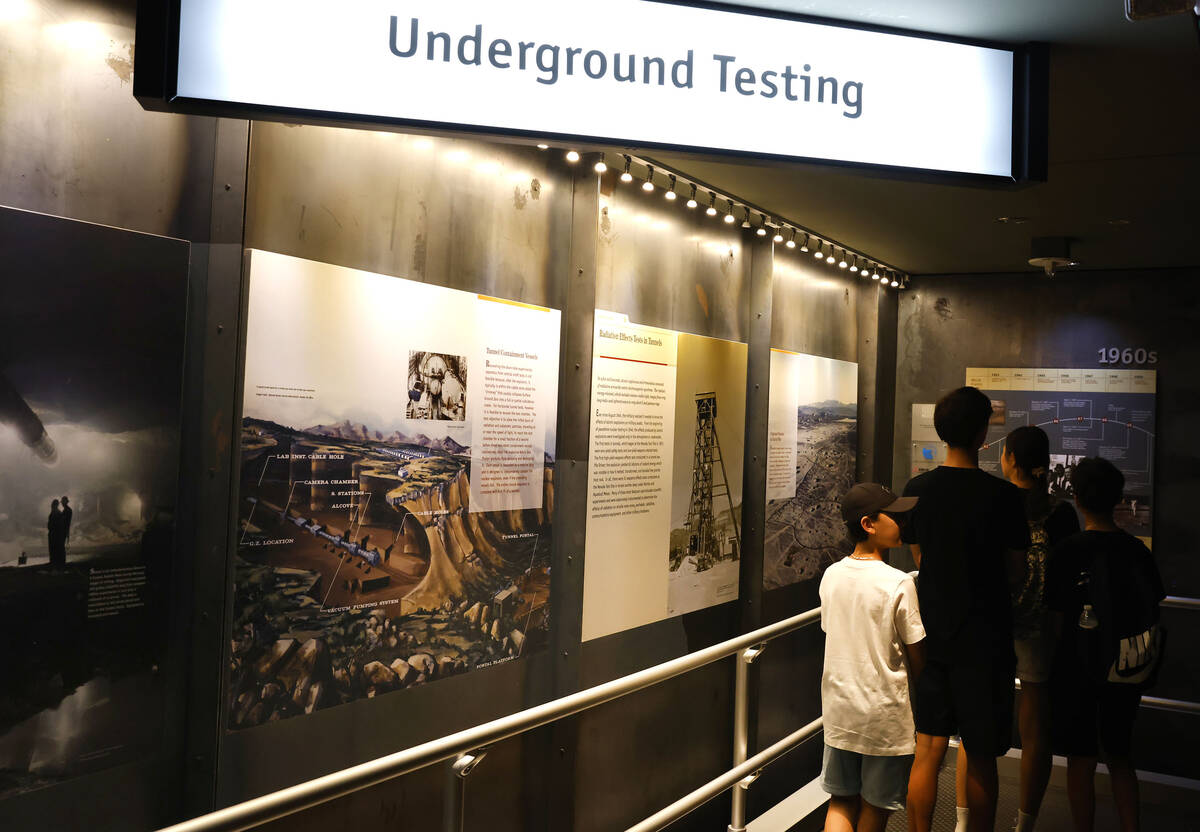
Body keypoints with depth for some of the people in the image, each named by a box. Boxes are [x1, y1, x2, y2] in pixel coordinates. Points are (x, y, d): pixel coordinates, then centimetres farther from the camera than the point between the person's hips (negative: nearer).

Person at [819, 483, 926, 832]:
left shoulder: (831, 575, -2)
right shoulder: (899, 584, -18)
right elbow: (917, 661, -10)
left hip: (838, 711, 4)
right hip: (884, 715, -4)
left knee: (842, 801, 15)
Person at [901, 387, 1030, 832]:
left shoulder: (917, 489, -3)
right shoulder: (1004, 496, -13)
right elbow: (1016, 573, -5)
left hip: (931, 634, 3)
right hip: (984, 642, -3)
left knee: (928, 753, 10)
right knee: (981, 760, 11)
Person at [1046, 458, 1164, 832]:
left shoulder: (1071, 551, -15)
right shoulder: (1137, 549, -3)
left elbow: (1058, 616, -15)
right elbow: (1153, 611, 3)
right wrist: (1144, 667, 16)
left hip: (1079, 670, -4)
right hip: (1129, 674, 4)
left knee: (1081, 762, 7)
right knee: (1120, 757, 20)